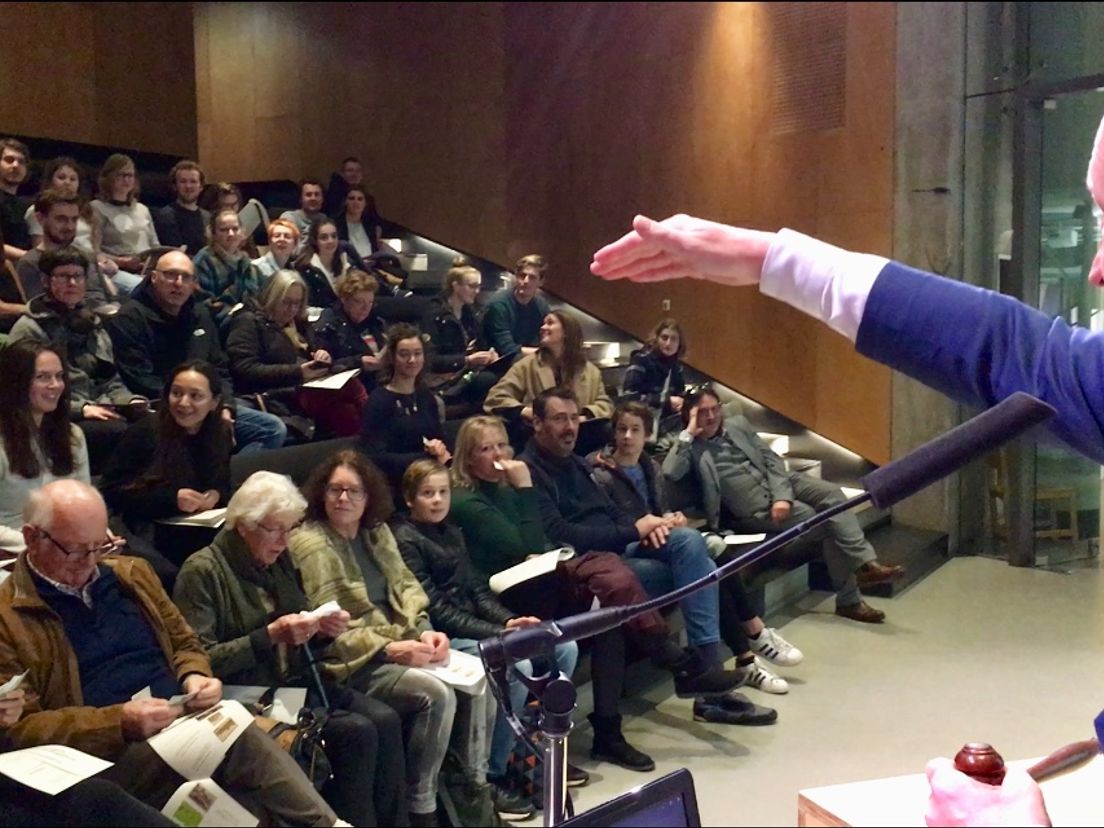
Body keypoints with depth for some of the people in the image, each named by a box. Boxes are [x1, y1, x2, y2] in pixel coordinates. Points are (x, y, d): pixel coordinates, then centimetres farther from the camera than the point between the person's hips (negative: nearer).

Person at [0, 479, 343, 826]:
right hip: (105, 754, -6)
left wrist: (194, 677, -1)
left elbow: (185, 643, 25)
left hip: (184, 722, 6)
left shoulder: (131, 573, 16)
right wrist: (118, 722, -20)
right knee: (237, 739, -33)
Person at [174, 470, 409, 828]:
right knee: (356, 731, -24)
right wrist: (270, 636, -23)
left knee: (385, 720, -16)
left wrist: (322, 631, -4)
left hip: (295, 681, 7)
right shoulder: (202, 571, -10)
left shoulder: (279, 561, 10)